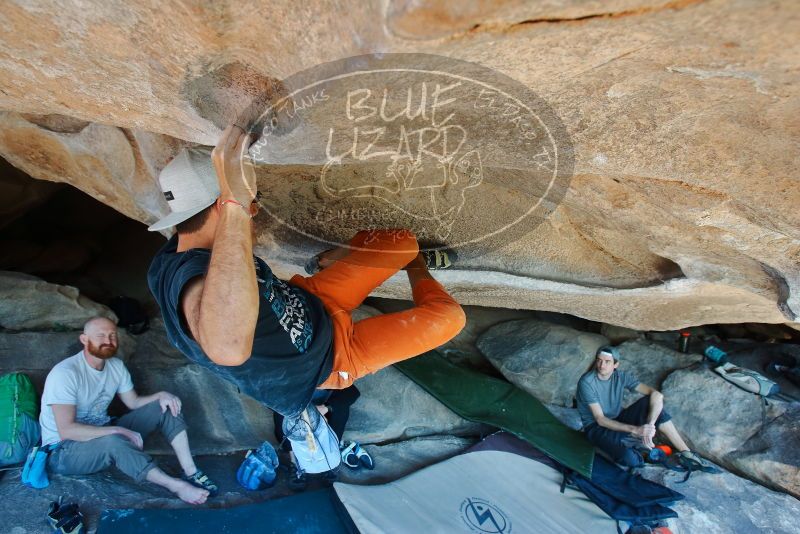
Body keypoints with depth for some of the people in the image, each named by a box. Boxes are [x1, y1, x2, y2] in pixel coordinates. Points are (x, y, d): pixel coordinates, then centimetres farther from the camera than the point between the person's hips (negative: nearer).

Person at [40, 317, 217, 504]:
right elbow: (66, 430, -29)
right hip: (63, 450, -7)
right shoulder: (65, 373, -22)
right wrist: (118, 430, -32)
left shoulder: (116, 365, 0)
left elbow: (134, 402, 8)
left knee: (165, 406, -8)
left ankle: (191, 473, -15)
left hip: (103, 432, 7)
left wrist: (160, 395, -12)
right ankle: (176, 486, -30)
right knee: (113, 441, -40)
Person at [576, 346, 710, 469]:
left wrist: (649, 426, -31)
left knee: (650, 401, -20)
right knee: (630, 459, -35)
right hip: (596, 427, -5)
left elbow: (657, 395, -16)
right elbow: (600, 419, -24)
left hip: (618, 420, 6)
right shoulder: (586, 383, -23)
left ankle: (685, 452, -10)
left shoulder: (621, 376, -8)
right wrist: (635, 429, -33)